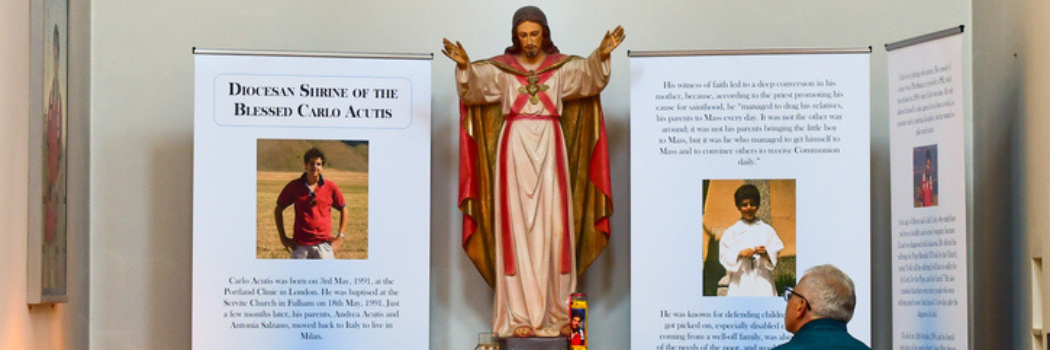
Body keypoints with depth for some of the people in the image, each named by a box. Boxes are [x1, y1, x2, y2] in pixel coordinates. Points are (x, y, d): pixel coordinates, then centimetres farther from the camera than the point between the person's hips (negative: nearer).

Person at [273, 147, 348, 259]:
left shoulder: (331, 187, 3)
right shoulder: (294, 186, 2)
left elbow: (344, 211, 14)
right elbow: (278, 210, 12)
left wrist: (340, 237, 5)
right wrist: (283, 238, 5)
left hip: (323, 244, 0)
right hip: (300, 245, 0)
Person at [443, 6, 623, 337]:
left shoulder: (562, 67, 5)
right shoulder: (500, 68, 6)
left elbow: (589, 73, -13)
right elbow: (475, 82, -11)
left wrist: (602, 55, -33)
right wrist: (464, 66, -32)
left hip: (550, 151, 0)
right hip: (514, 150, 0)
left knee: (553, 227, -2)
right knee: (516, 228, -2)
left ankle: (557, 313, 3)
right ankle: (519, 315, -2)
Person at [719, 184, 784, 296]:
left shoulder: (767, 230, 10)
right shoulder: (731, 232, 8)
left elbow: (775, 256, 7)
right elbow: (724, 256, 2)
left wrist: (766, 254, -15)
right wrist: (740, 253, -14)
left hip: (762, 279, 1)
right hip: (740, 282, -1)